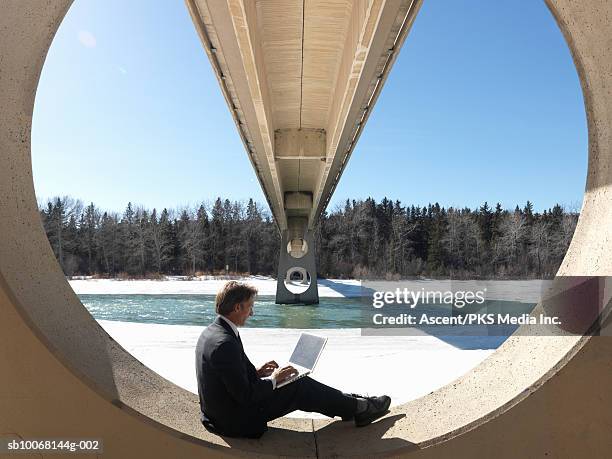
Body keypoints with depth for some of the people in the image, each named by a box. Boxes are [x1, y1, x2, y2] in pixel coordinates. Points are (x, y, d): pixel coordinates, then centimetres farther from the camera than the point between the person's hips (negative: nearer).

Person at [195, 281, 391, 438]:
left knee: (299, 384, 11)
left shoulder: (211, 331, 2)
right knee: (301, 386, -2)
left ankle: (352, 403, 23)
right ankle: (359, 408, 15)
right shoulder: (226, 343, -30)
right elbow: (245, 395, -26)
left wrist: (257, 372, 5)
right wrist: (273, 379, -12)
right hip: (237, 421, -9)